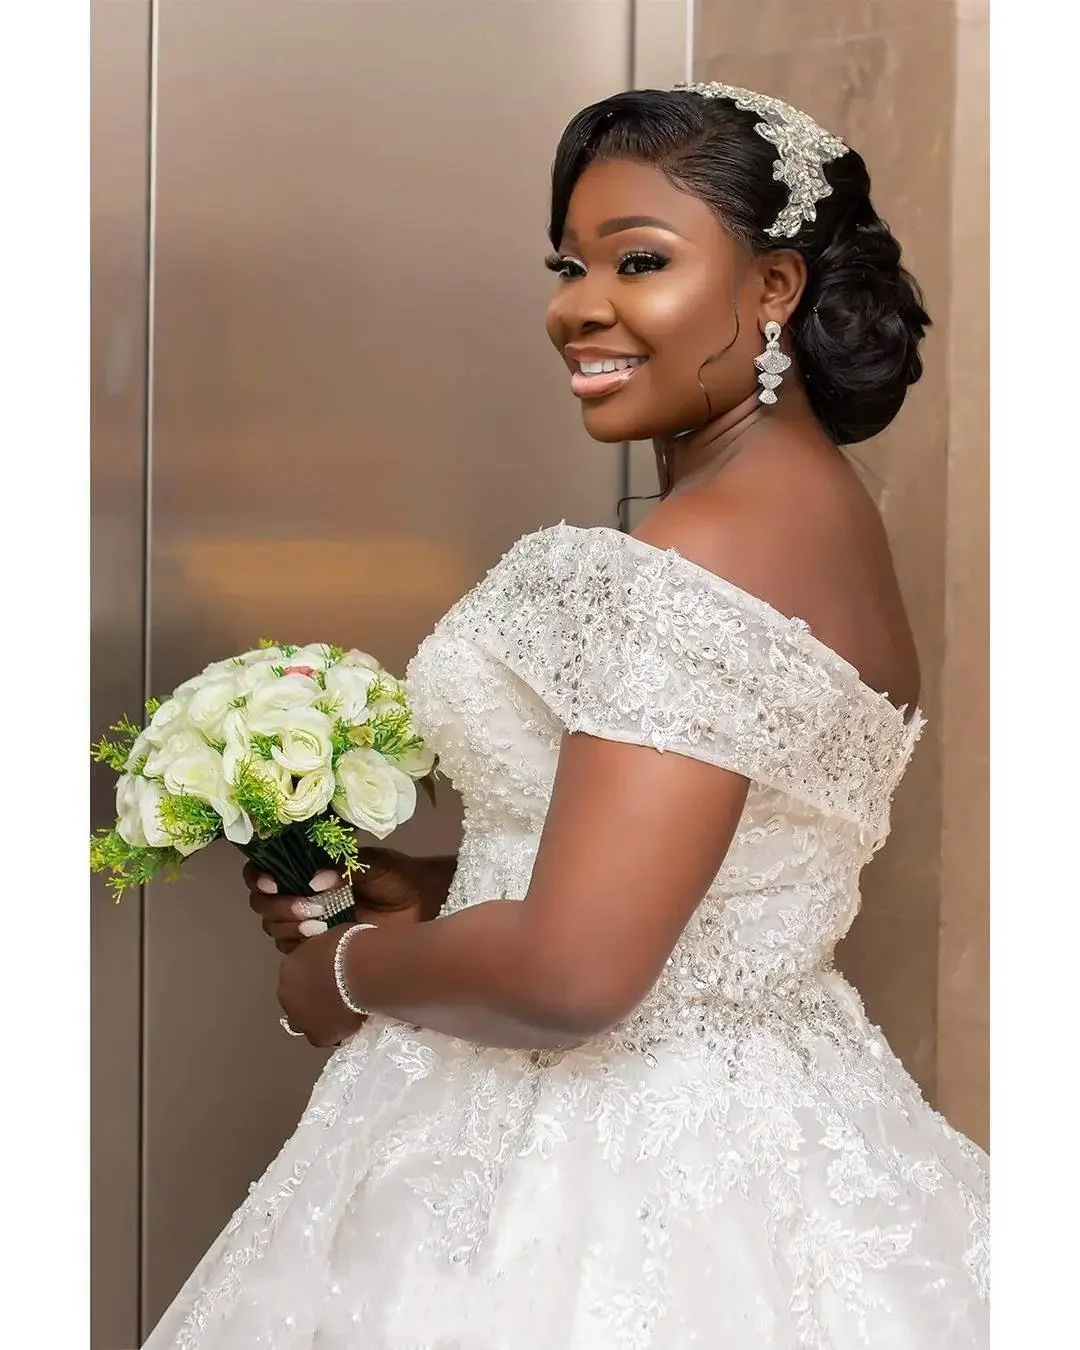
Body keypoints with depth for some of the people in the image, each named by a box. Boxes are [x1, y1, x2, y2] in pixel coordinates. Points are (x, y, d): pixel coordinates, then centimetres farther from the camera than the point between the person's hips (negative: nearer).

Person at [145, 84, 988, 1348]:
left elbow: (571, 975, -28)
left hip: (616, 1174, -9)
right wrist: (425, 889, 8)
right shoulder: (818, 506, 6)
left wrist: (349, 971, -10)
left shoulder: (697, 559, -24)